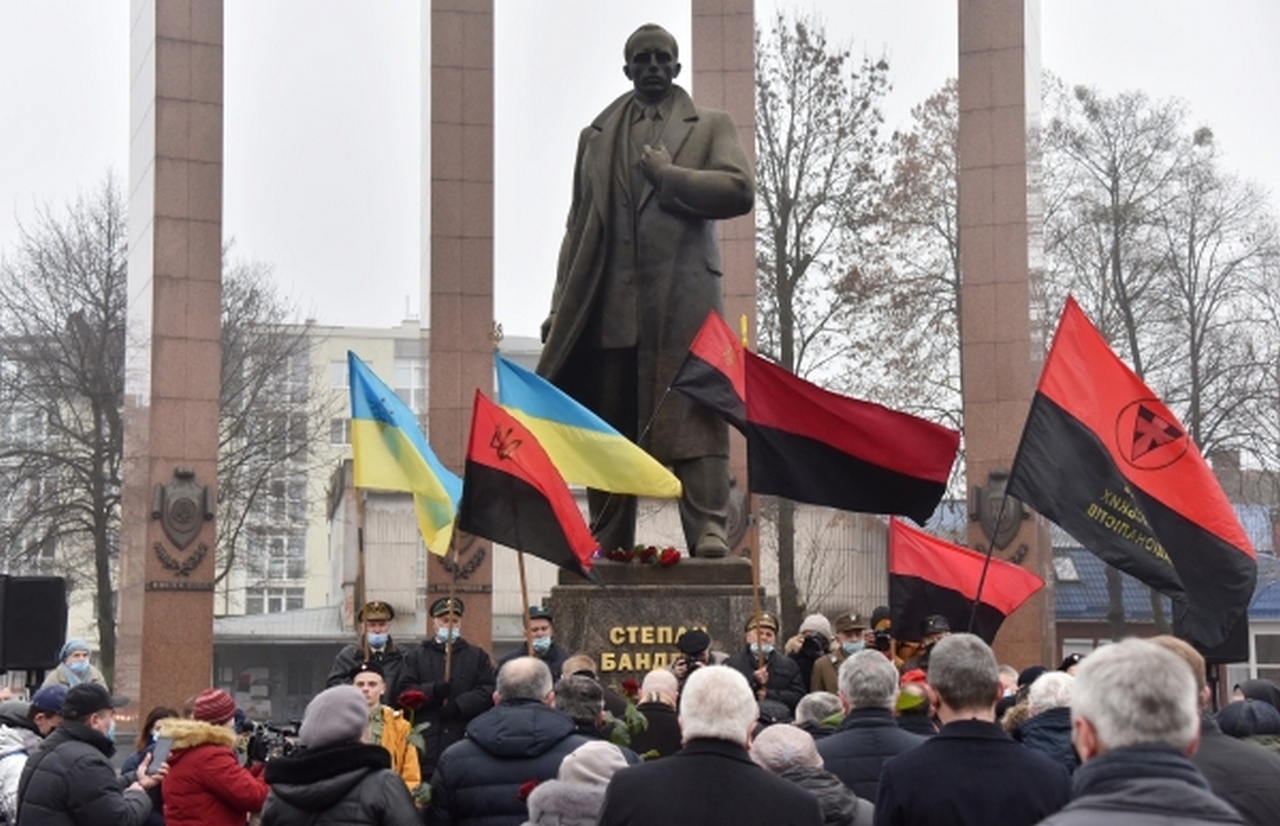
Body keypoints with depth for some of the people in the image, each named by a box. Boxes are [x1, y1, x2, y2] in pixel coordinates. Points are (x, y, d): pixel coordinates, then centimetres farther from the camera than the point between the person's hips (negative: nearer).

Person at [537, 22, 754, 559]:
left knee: (694, 415, -11)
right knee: (608, 428, 0)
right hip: (610, 304, 3)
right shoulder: (596, 137, 23)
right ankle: (607, 548, 4)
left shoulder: (710, 127, 15)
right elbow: (578, 226, 19)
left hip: (684, 299, -3)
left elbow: (740, 190, -2)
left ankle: (708, 533, -16)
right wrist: (560, 307, 11)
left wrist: (668, 175, -3)